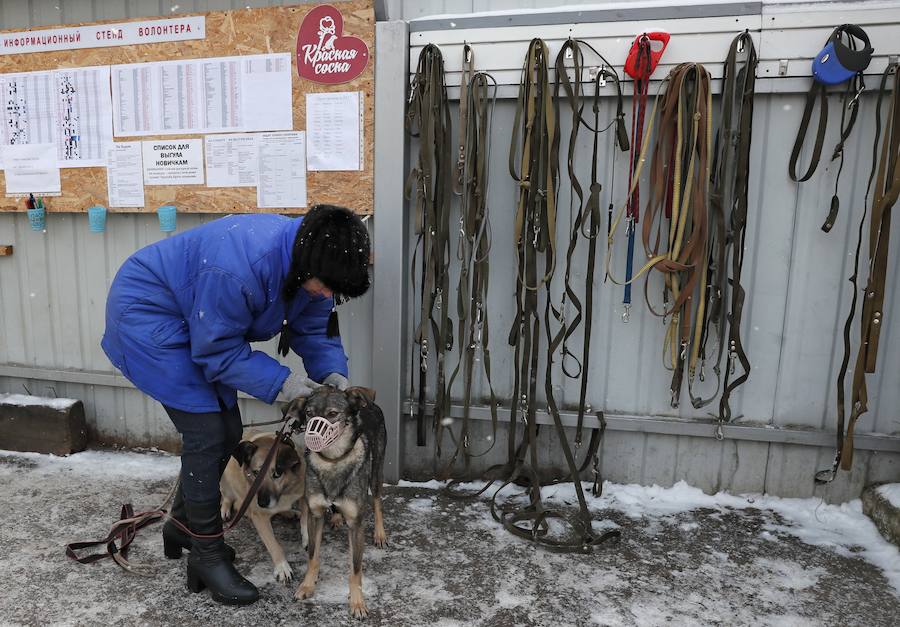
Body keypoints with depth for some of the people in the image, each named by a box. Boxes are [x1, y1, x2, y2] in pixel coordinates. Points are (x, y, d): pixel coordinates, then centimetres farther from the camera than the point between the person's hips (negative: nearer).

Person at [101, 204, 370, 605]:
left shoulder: (307, 263, -14)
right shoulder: (240, 267, -39)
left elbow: (314, 329, -3)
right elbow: (218, 350, -28)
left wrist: (332, 372, -20)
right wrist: (278, 383, -30)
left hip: (199, 326, 9)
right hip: (146, 315, -8)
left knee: (228, 432, 8)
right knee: (207, 435, -12)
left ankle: (182, 524, 32)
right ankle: (207, 556, 6)